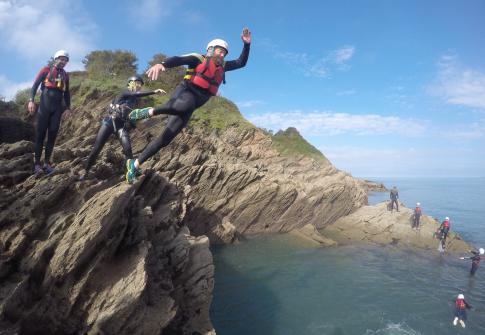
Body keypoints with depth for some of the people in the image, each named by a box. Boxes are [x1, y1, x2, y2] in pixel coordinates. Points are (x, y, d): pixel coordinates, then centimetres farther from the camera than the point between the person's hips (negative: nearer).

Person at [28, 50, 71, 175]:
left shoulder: (65, 75, 16)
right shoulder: (46, 69, 5)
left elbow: (67, 93, 18)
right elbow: (35, 85, 0)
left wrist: (68, 107, 7)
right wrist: (31, 100, -12)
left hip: (57, 107, 3)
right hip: (45, 105, -3)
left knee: (53, 134, -1)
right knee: (40, 133, -6)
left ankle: (47, 163, 3)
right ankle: (36, 163, -5)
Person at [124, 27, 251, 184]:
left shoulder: (222, 66, 24)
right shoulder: (198, 58, 5)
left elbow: (241, 62, 27)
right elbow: (178, 59, -10)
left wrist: (246, 44, 13)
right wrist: (162, 64, -31)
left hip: (186, 108, 5)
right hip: (184, 93, -5)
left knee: (165, 139, -4)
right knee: (188, 103, -45)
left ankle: (135, 164, 3)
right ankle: (149, 112, -24)